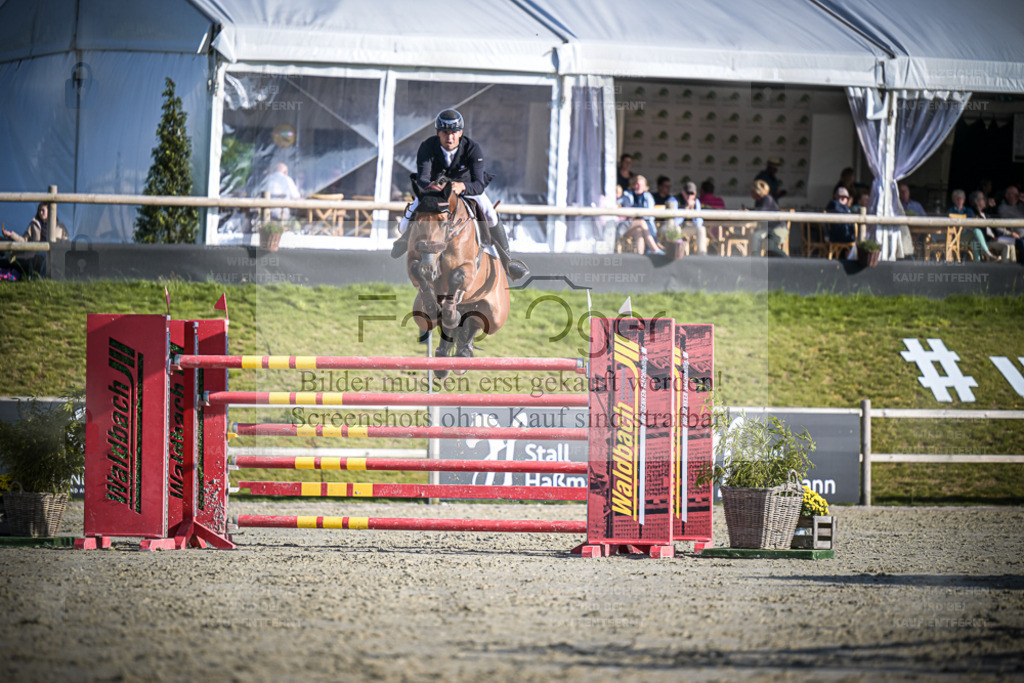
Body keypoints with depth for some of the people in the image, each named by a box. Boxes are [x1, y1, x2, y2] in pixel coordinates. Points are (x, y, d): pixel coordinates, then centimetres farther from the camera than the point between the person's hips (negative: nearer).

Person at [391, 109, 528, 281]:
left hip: (467, 187, -1)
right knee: (406, 225, -9)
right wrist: (429, 186, -63)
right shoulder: (427, 147, -28)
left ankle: (506, 260, -7)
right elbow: (422, 178, -37)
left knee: (491, 216, -28)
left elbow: (479, 184, -39)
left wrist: (462, 187, -61)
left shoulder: (473, 149, -30)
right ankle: (407, 236, 34)